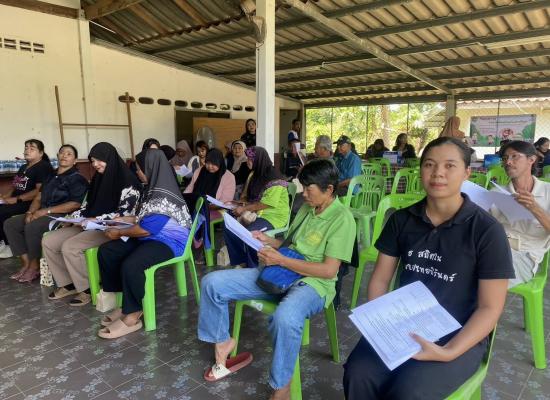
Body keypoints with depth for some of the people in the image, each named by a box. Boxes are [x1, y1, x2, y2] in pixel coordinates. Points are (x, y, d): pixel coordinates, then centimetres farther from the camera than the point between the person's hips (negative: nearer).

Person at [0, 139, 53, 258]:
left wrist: (17, 199, -19)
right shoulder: (24, 167, 22)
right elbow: (15, 186, 23)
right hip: (16, 202, 9)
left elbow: (40, 191, -18)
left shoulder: (44, 167, -8)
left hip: (29, 204, -9)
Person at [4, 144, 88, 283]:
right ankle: (26, 263, -5)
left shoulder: (77, 179, -5)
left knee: (32, 227, -30)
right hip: (42, 213, 9)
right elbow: (38, 198, 16)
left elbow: (76, 204, -17)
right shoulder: (50, 177, 20)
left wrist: (46, 211, -19)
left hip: (62, 216, -8)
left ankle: (35, 266, -11)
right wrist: (30, 212, -6)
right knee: (9, 224, -4)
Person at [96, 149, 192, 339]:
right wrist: (124, 219, 19)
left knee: (130, 266, -34)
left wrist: (119, 233, -8)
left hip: (168, 241, -11)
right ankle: (124, 302, 6)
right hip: (152, 236, 11)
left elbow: (146, 229, -21)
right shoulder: (156, 188, 9)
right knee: (105, 252, 1)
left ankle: (132, 315, -12)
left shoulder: (164, 197, -22)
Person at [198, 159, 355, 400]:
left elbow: (329, 270, -19)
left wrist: (281, 260, -19)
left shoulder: (342, 218, -13)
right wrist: (267, 240, -1)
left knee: (285, 318, -43)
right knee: (212, 283, -4)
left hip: (312, 283, -7)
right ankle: (222, 341, 18)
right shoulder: (306, 208, 11)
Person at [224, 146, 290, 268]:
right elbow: (246, 195, 18)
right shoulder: (254, 175, 10)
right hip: (256, 213, 8)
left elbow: (265, 204, -20)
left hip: (274, 216, -8)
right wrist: (238, 203, -1)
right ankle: (239, 262, 2)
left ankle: (253, 267, -10)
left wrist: (244, 208, -16)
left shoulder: (275, 181, -18)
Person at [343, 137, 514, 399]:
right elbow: (380, 280, 5)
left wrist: (448, 352, -21)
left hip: (459, 336, -2)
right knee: (358, 375, -22)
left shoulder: (487, 230, -9)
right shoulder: (401, 220, 2)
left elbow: (490, 308, -8)